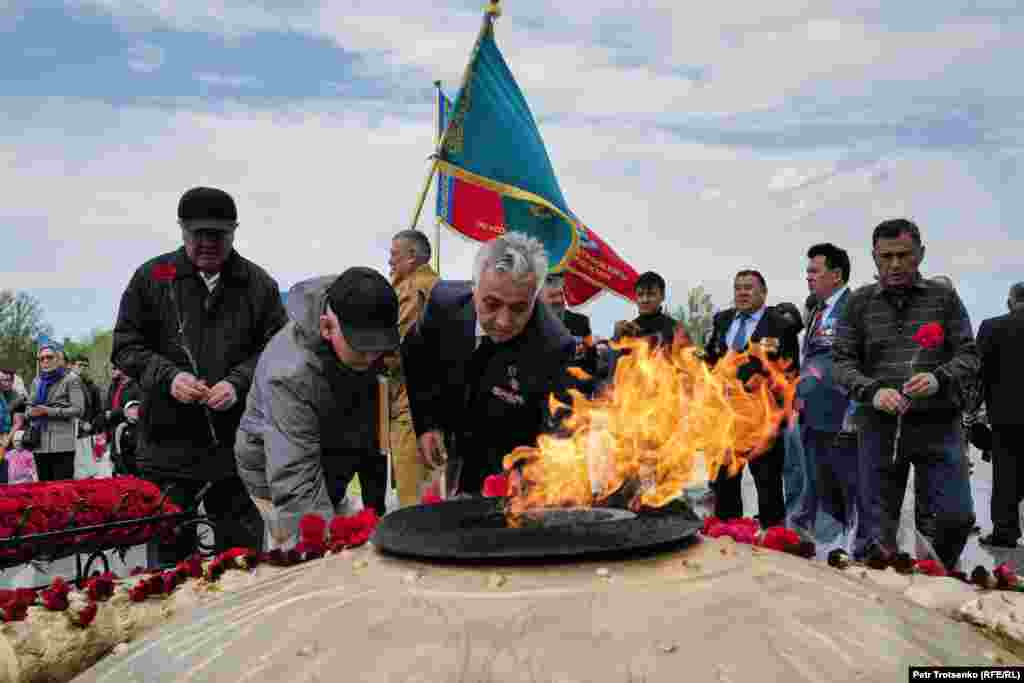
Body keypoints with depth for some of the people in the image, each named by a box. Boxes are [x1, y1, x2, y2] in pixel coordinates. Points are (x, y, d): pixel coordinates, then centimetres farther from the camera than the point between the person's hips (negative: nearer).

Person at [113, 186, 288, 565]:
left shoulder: (259, 284, 3)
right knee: (169, 555, 10)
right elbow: (127, 346, 6)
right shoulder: (152, 277, 3)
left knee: (243, 554, 12)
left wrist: (239, 382, -13)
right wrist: (168, 376, -12)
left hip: (238, 444, 0)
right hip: (168, 440, 0)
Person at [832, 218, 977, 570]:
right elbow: (842, 361, 3)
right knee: (876, 526, 5)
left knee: (957, 516, -1)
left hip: (938, 425, 0)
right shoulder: (859, 303, 6)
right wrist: (872, 391, -15)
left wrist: (939, 378, -17)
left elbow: (968, 355, 4)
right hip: (879, 426, 0)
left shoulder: (944, 297, 6)